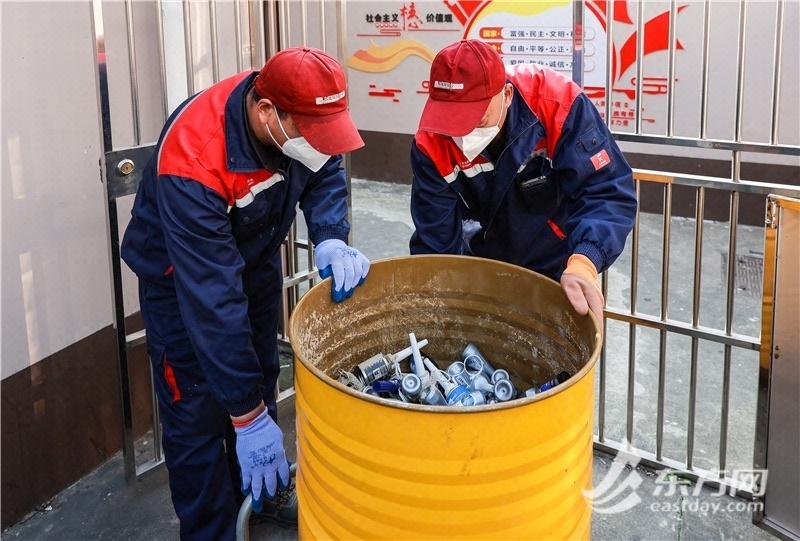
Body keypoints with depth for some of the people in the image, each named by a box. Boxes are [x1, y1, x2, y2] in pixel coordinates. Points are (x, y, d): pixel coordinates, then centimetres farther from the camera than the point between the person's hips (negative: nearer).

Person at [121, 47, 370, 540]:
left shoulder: (300, 115, -25)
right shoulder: (193, 163, -42)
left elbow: (325, 172, -5)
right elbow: (212, 300, -40)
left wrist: (331, 239, -28)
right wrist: (247, 415, -37)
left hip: (256, 256, 6)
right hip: (183, 274, -6)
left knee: (261, 380, 19)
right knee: (199, 418, -5)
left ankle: (264, 491, 42)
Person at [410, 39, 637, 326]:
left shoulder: (559, 105, -30)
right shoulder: (431, 144, -23)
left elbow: (606, 192, -32)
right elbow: (434, 241, -16)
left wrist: (583, 265, -50)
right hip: (481, 271, 2)